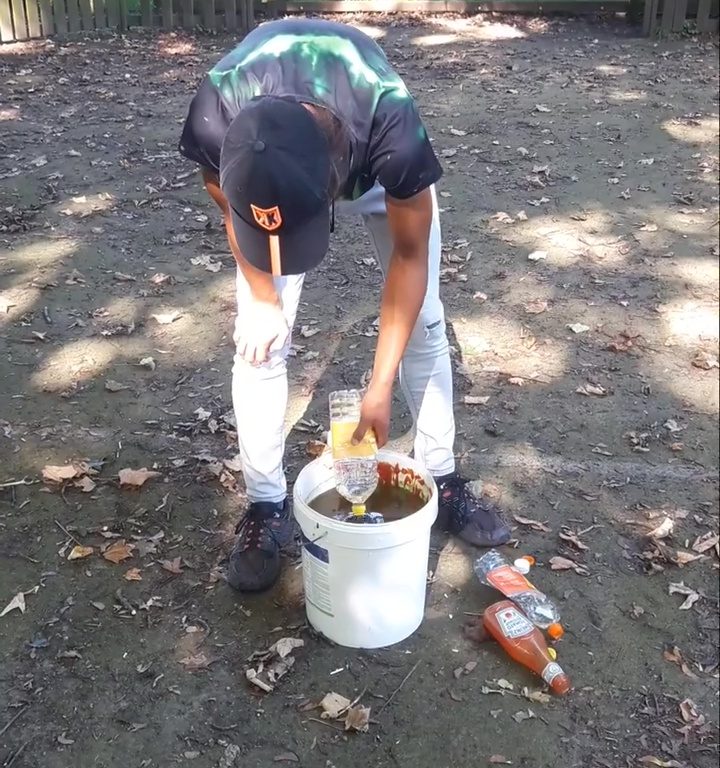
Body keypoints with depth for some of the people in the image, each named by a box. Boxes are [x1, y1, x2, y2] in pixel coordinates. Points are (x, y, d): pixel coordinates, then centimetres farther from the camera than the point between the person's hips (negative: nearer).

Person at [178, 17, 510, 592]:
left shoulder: (391, 124, -45)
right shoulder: (214, 120, -41)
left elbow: (410, 253, -28)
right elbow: (230, 205, -15)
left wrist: (380, 386, -28)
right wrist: (264, 300, -15)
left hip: (376, 169, 0)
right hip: (266, 171, 1)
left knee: (423, 323, 0)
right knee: (259, 339, -8)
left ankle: (442, 479, 19)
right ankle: (267, 506, 8)